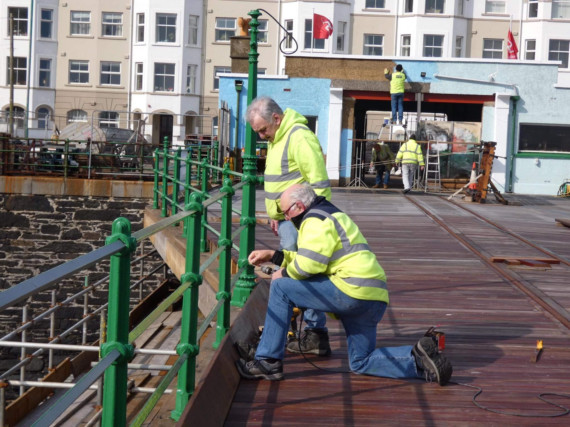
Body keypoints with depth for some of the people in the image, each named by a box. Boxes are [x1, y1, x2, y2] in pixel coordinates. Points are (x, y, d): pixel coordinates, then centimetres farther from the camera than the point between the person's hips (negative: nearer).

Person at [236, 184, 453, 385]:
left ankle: (268, 361, -6)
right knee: (361, 363, 18)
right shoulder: (329, 215, 27)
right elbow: (306, 257, 31)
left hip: (352, 290, -11)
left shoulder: (316, 220, -7)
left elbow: (308, 265, -16)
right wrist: (273, 255, 26)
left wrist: (284, 273, 2)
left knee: (281, 288, -5)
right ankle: (419, 359, 0)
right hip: (371, 300, 11)